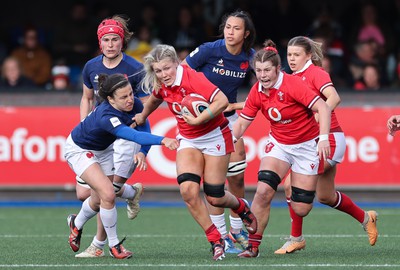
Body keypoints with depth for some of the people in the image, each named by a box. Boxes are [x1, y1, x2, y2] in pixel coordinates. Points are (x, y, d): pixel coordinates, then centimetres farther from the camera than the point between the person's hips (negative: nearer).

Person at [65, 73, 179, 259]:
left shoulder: (135, 105, -22)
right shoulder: (106, 116, -43)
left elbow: (143, 130, -3)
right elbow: (133, 135, -58)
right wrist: (163, 140, -69)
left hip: (102, 150, 7)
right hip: (79, 150, -7)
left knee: (98, 200, 17)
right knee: (108, 194, -21)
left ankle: (76, 223, 50)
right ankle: (114, 245, -2)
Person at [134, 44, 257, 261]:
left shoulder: (192, 78, -25)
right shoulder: (161, 86, -3)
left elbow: (222, 101, -35)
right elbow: (155, 99, 22)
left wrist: (198, 120, -32)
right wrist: (142, 117, 33)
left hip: (214, 136, -6)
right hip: (188, 140, 6)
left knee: (214, 198, -1)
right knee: (188, 190, -18)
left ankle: (242, 208, 36)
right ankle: (216, 241, -6)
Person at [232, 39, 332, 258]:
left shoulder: (292, 84, -23)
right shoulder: (256, 92, -6)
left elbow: (323, 108, -27)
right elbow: (242, 122, 3)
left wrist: (323, 138, -38)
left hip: (306, 146, -4)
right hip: (278, 144, 4)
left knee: (301, 209, -5)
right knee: (263, 191, -22)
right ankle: (252, 246, -13)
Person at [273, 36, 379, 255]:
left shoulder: (315, 73, -11)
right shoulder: (295, 78, 11)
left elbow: (333, 98, -26)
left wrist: (317, 119, -36)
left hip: (329, 139, -9)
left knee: (292, 184, -18)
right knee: (325, 197, 15)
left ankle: (296, 238, -6)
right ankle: (365, 218, 37)